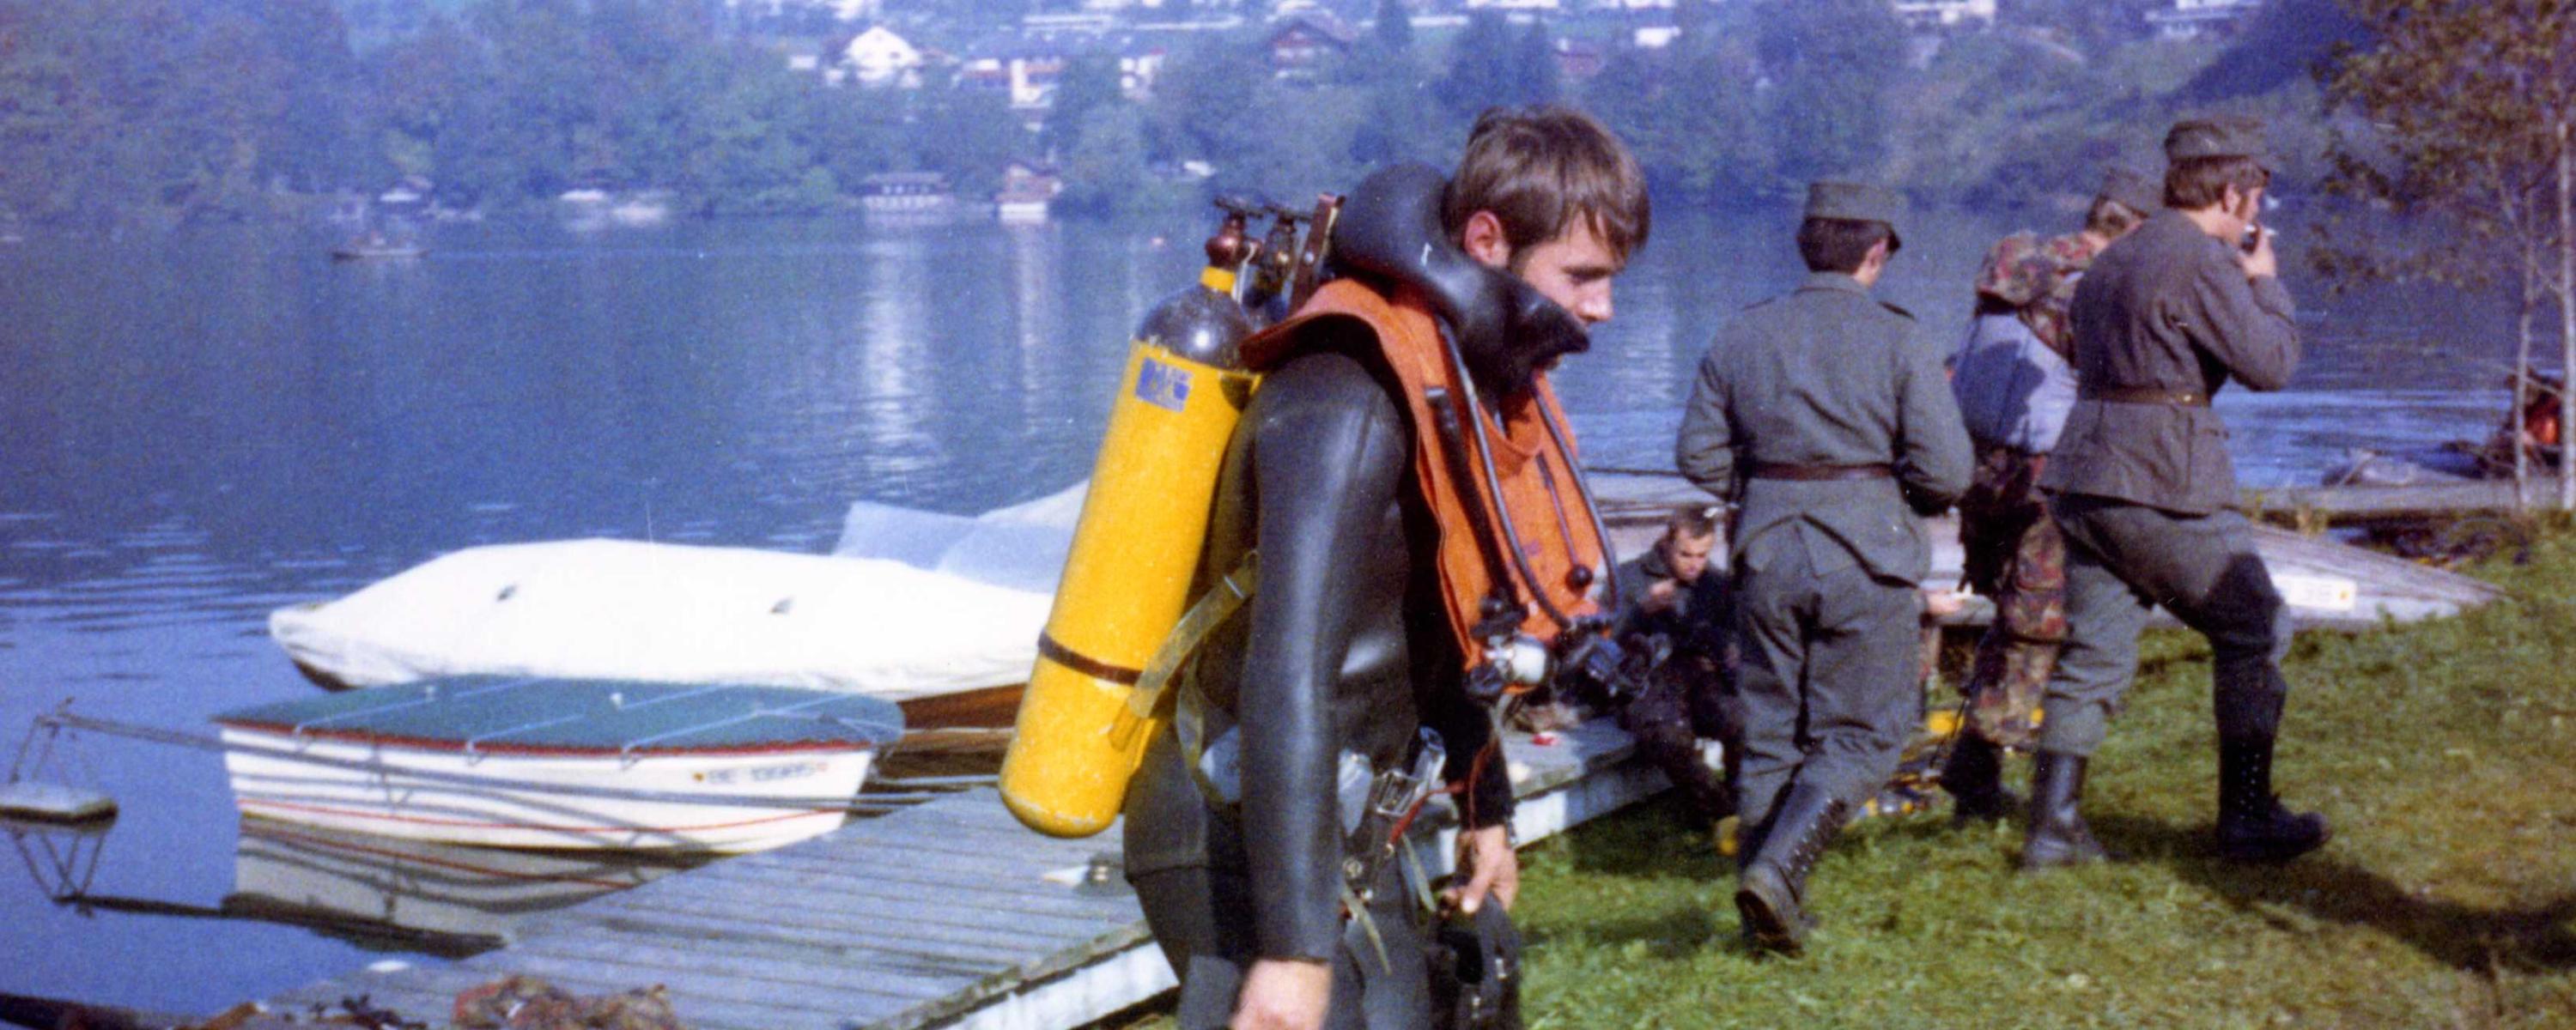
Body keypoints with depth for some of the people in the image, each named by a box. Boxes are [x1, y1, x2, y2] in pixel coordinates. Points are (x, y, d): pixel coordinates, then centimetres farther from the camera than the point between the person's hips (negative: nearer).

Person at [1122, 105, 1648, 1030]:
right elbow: (1287, 675, -31)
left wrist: (1485, 809, 28)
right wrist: (1294, 946, -34)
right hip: (1245, 840, -10)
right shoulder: (1350, 399, -24)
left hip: (1343, 824, 10)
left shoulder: (1466, 383, 7)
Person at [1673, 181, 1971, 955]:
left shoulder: (1741, 336, 4)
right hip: (1868, 552, -3)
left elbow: (1699, 454, 5)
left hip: (1767, 551, 4)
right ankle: (1779, 865, -14)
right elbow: (1946, 472, -9)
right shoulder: (1897, 341, -6)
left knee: (1770, 731, 13)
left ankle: (1772, 916, 15)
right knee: (1860, 734, 6)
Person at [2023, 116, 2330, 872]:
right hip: (2164, 484, -8)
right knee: (2252, 632, 6)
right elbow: (2270, 364, -12)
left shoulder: (2112, 260, 18)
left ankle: (2053, 825, 4)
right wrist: (2265, 283, 6)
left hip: (2083, 476, 8)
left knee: (2094, 650, 9)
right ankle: (2246, 819, 10)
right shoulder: (2201, 259, -11)